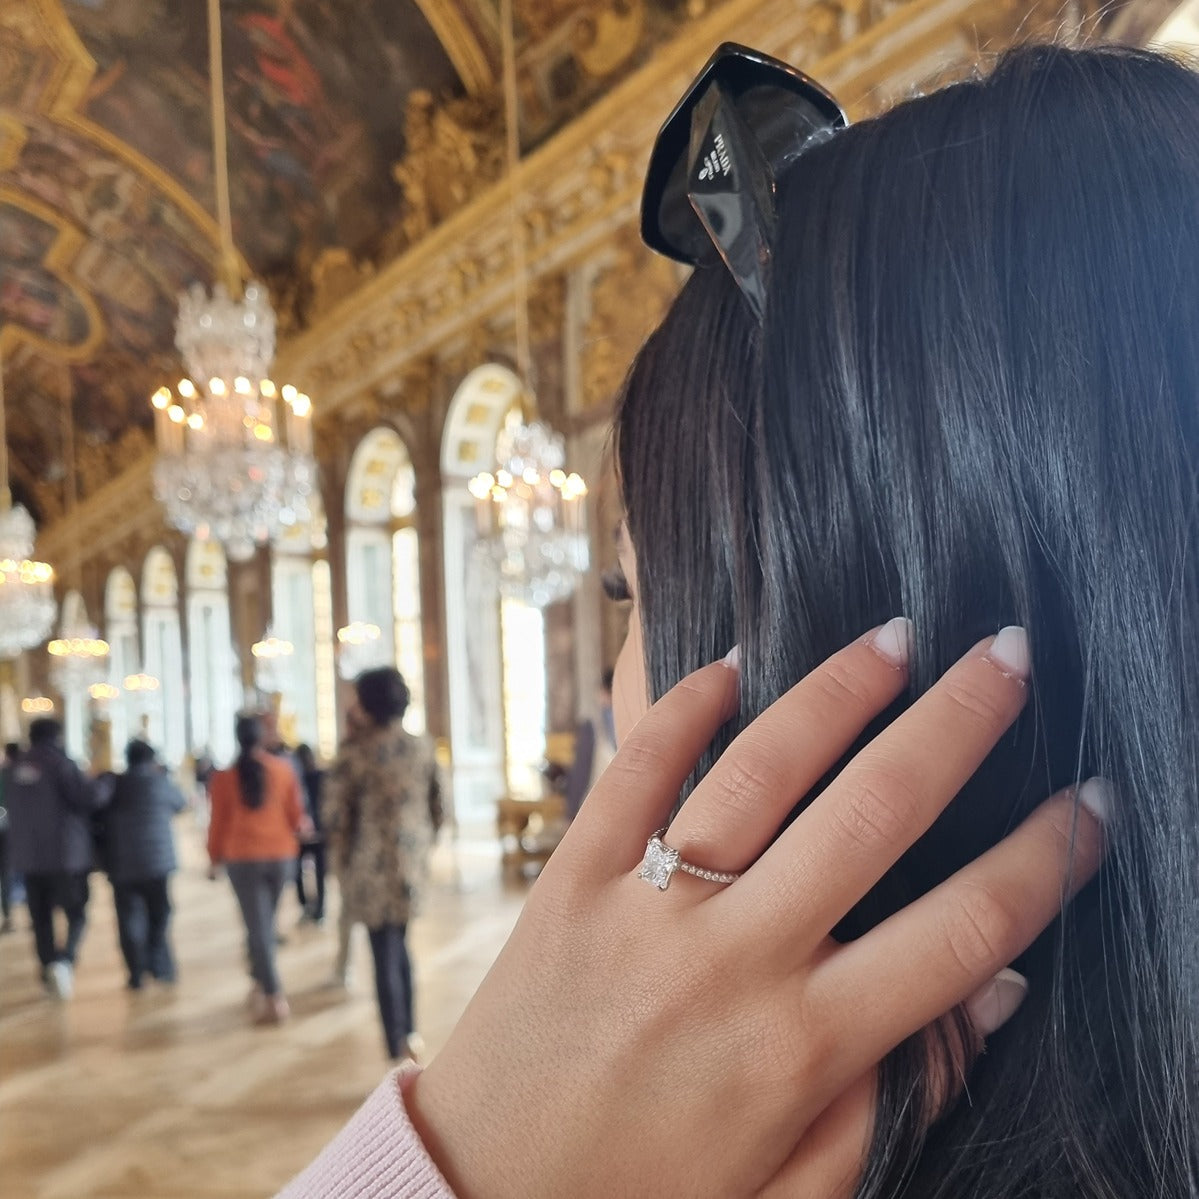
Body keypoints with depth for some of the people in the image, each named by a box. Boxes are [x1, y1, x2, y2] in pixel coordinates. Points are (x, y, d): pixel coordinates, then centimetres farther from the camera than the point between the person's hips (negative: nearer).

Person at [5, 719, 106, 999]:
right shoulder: (60, 763, -11)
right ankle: (64, 960, -21)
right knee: (76, 914, 2)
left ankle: (50, 974, 16)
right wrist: (105, 792, -1)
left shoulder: (14, 768, 8)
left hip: (26, 855, 5)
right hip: (65, 853, -5)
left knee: (41, 917, 12)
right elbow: (89, 797, -20)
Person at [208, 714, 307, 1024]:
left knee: (258, 926, 0)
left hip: (242, 858, -2)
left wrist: (215, 857, 14)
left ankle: (274, 998, -7)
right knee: (264, 922, 19)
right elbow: (296, 815, 3)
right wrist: (300, 829, 25)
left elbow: (218, 823, 0)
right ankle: (260, 984, 28)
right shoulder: (283, 770, -3)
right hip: (281, 855, 2)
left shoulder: (224, 777, -5)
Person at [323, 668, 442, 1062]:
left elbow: (334, 817, -10)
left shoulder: (354, 755, -12)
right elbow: (436, 808, 7)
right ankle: (407, 1028, 29)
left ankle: (398, 1049, 5)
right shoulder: (424, 748, 2)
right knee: (398, 946, 22)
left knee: (385, 956, 2)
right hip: (412, 864, 5)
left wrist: (344, 861, 4)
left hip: (371, 867, -5)